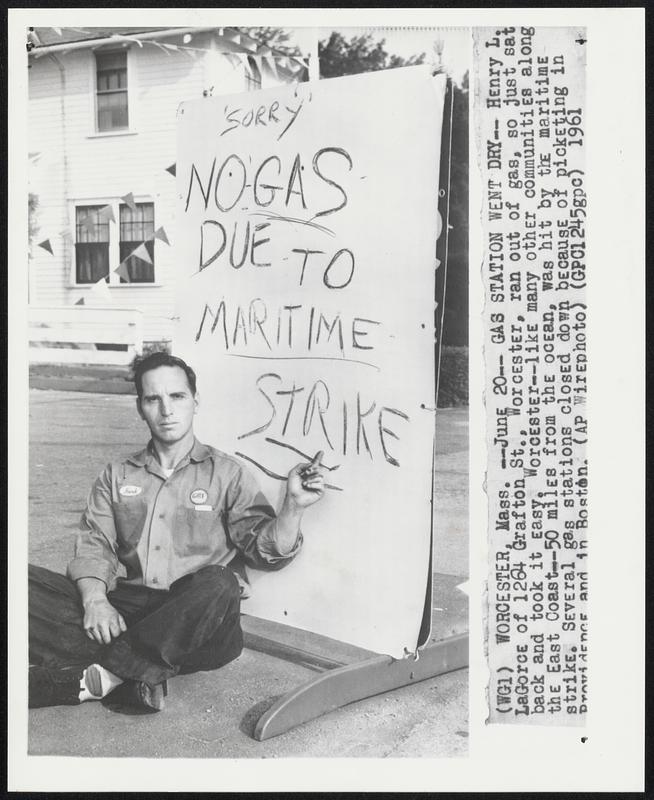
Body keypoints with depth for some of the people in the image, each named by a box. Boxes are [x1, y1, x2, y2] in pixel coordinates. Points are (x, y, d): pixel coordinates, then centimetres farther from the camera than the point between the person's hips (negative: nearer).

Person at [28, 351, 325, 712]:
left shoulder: (226, 473, 9)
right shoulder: (117, 475, 18)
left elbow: (266, 551, 2)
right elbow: (94, 544, 9)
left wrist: (293, 507, -17)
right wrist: (94, 599, -11)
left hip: (194, 624, -2)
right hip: (123, 611, 3)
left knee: (219, 585, -36)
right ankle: (131, 673, -32)